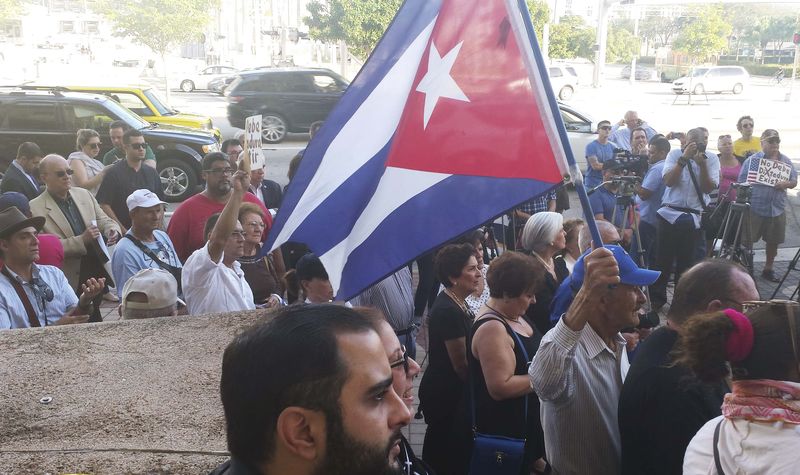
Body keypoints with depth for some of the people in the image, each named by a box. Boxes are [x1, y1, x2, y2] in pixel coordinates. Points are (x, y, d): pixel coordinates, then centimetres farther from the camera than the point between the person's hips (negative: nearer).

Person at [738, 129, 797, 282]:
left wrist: (786, 184, -10)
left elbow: (794, 181, 12)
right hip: (755, 208, -4)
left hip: (777, 209, 4)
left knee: (773, 241, 13)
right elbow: (742, 181, -3)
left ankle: (768, 269, 28)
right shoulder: (752, 160, -3)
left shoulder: (786, 161, 9)